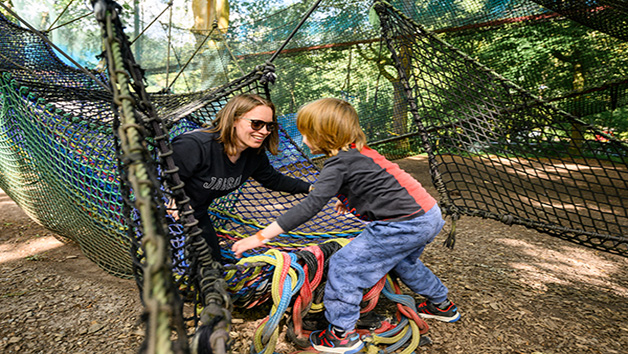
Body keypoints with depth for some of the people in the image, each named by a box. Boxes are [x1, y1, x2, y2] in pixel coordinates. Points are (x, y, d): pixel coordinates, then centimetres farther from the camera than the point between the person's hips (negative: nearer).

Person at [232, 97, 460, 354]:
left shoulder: (339, 162, -16)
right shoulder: (357, 151, 11)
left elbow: (311, 206, -24)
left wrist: (260, 237, -22)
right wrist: (348, 196, 39)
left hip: (402, 225, -10)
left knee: (343, 265, -2)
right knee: (403, 262, 34)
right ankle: (441, 304, 53)